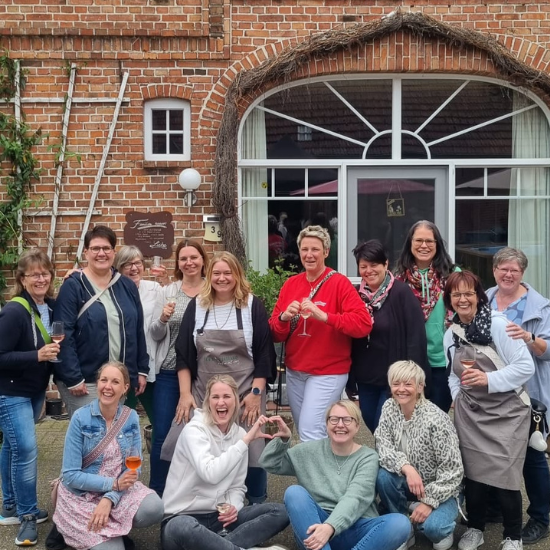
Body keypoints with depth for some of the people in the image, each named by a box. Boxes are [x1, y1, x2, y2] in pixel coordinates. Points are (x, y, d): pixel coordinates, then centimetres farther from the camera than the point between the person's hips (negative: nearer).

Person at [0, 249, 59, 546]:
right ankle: (27, 515, 5)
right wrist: (36, 355, -29)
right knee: (25, 450, -10)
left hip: (35, 390, 7)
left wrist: (54, 353, -6)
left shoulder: (51, 307, 0)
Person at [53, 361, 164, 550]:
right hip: (82, 495, -3)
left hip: (119, 489, 3)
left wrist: (109, 499, -21)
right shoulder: (81, 418, -14)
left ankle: (116, 527, 5)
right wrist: (113, 484, -23)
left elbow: (134, 468, -4)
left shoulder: (131, 418, -3)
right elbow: (70, 475, -15)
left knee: (154, 509, -26)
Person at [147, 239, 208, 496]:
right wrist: (162, 319, -16)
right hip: (169, 373, 1)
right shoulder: (167, 292, 5)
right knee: (162, 434, 2)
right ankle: (157, 493, 15)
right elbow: (155, 335, 4)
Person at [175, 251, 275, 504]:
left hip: (245, 394, -2)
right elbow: (183, 354, 5)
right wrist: (185, 393, -2)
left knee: (250, 449, -2)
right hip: (203, 393, 2)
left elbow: (264, 353, -4)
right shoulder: (197, 306, 5)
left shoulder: (252, 306, -2)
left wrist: (256, 392, -10)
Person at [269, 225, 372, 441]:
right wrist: (284, 317, -15)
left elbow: (364, 323, -20)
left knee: (311, 434, -11)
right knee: (304, 432, 15)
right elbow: (275, 334, 7)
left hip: (328, 373, -6)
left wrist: (324, 316, -28)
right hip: (294, 372, 6)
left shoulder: (339, 283, -9)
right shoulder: (290, 284, 6)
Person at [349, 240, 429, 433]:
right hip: (365, 377, 6)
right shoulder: (357, 294, 4)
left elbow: (416, 336, -15)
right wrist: (351, 376, 8)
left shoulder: (401, 293, -13)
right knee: (371, 424, 16)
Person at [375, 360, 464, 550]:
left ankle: (442, 528, 8)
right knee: (383, 475, -26)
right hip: (408, 483, 5)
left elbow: (452, 469, -21)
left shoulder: (436, 419, -24)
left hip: (440, 489, -4)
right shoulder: (389, 407, -8)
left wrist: (429, 502, -25)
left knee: (431, 526, -31)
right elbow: (383, 447, -13)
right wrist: (406, 467, -31)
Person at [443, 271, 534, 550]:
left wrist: (488, 379, -23)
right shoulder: (451, 334, 6)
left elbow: (526, 366, -17)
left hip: (506, 412, -5)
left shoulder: (498, 324, -15)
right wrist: (457, 396, 3)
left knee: (503, 475, -5)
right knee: (472, 472, 7)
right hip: (470, 413, 5)